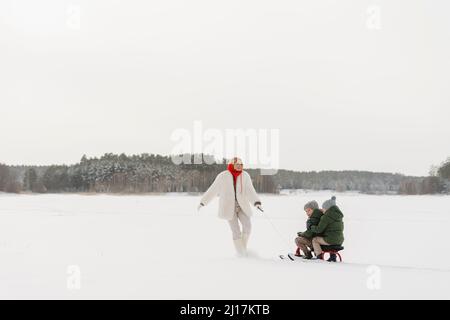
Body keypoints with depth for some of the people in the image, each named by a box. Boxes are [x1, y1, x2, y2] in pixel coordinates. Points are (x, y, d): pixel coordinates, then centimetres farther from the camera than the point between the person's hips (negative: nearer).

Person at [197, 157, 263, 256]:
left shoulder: (245, 176, -1)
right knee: (236, 230, -10)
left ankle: (243, 247, 4)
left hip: (242, 206, 2)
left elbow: (250, 191, -10)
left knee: (247, 225, -19)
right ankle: (241, 254, 0)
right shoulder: (223, 176, -6)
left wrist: (257, 202, -26)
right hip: (229, 207, -2)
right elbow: (213, 190, 3)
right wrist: (203, 202, 7)